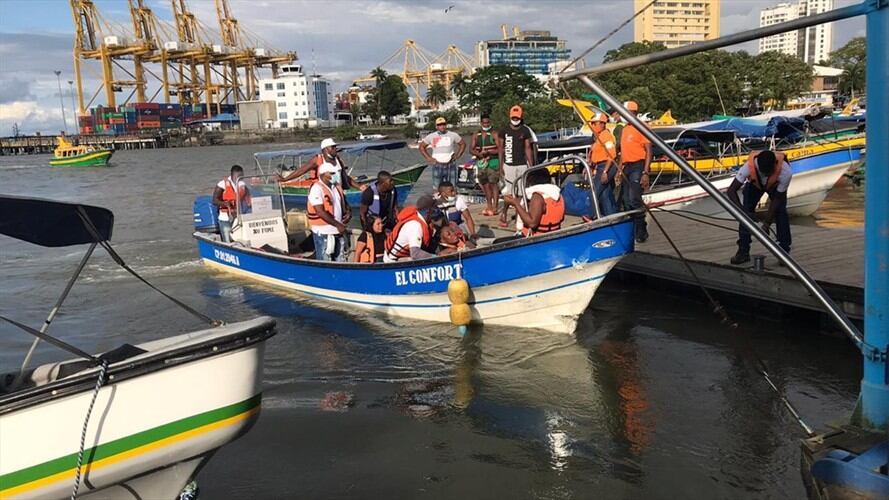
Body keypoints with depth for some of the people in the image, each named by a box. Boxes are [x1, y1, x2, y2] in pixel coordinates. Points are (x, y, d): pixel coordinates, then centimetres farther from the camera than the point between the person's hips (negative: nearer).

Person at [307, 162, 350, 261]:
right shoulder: (317, 189, -15)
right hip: (323, 232, -8)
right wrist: (338, 224, -22)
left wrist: (348, 212, 0)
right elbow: (321, 212, -23)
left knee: (340, 260, 15)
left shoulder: (337, 186, 10)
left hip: (338, 231, 8)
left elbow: (344, 203, 24)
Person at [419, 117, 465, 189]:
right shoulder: (431, 136, 4)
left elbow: (463, 144, 14)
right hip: (437, 166, 0)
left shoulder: (453, 135, 3)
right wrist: (428, 158, 3)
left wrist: (457, 155, 3)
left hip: (450, 165, 0)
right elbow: (421, 146, 13)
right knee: (436, 188, -1)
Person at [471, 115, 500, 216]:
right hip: (480, 162, 5)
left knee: (493, 184, -11)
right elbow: (472, 149, 11)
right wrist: (478, 153, -11)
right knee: (485, 185, 8)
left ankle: (495, 207, -12)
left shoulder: (494, 134, -2)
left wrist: (488, 152, -21)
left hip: (493, 162, -5)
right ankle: (489, 206, 16)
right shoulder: (476, 135, 14)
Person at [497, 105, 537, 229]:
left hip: (522, 165, 2)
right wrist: (500, 166, 1)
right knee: (509, 192, -3)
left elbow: (528, 149, 7)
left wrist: (531, 166, 2)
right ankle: (504, 214, 12)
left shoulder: (525, 130, 6)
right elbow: (500, 148, 6)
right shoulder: (504, 131, 3)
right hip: (509, 165, -1)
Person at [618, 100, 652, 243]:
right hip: (627, 167, 8)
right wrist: (620, 169, 17)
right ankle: (631, 230, 20)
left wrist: (645, 173, -19)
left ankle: (641, 232, -5)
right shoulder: (624, 129, 15)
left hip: (638, 167, -8)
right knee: (627, 200, 10)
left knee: (634, 199, -14)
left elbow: (648, 151, -13)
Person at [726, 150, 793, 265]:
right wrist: (742, 210, -49)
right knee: (746, 211, -15)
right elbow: (731, 191, -37)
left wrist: (766, 223, -32)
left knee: (781, 211, -17)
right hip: (754, 184, 1)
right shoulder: (749, 167, -43)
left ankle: (784, 252, -6)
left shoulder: (786, 172, -42)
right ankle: (743, 251, -7)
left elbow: (777, 198, -29)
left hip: (776, 186, 0)